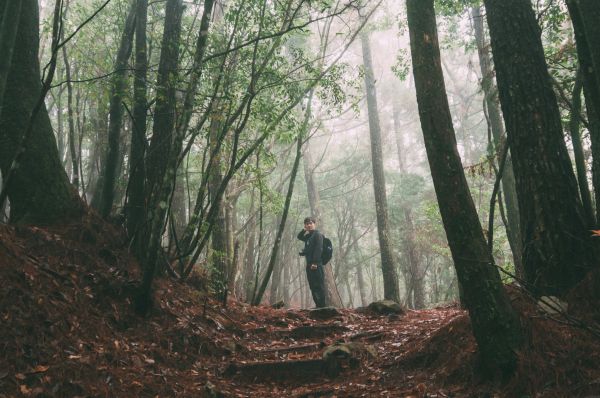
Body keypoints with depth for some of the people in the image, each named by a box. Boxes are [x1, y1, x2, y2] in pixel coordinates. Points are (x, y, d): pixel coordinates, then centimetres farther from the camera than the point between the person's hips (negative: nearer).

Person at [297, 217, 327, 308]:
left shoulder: (318, 234, -5)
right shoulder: (308, 236, 20)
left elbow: (318, 249, -16)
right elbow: (299, 237, 38)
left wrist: (315, 262, -23)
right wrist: (304, 230, 19)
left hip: (316, 265, -9)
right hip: (309, 265, 9)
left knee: (319, 286, -9)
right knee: (313, 286, 9)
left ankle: (322, 305, -10)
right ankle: (318, 305, 13)